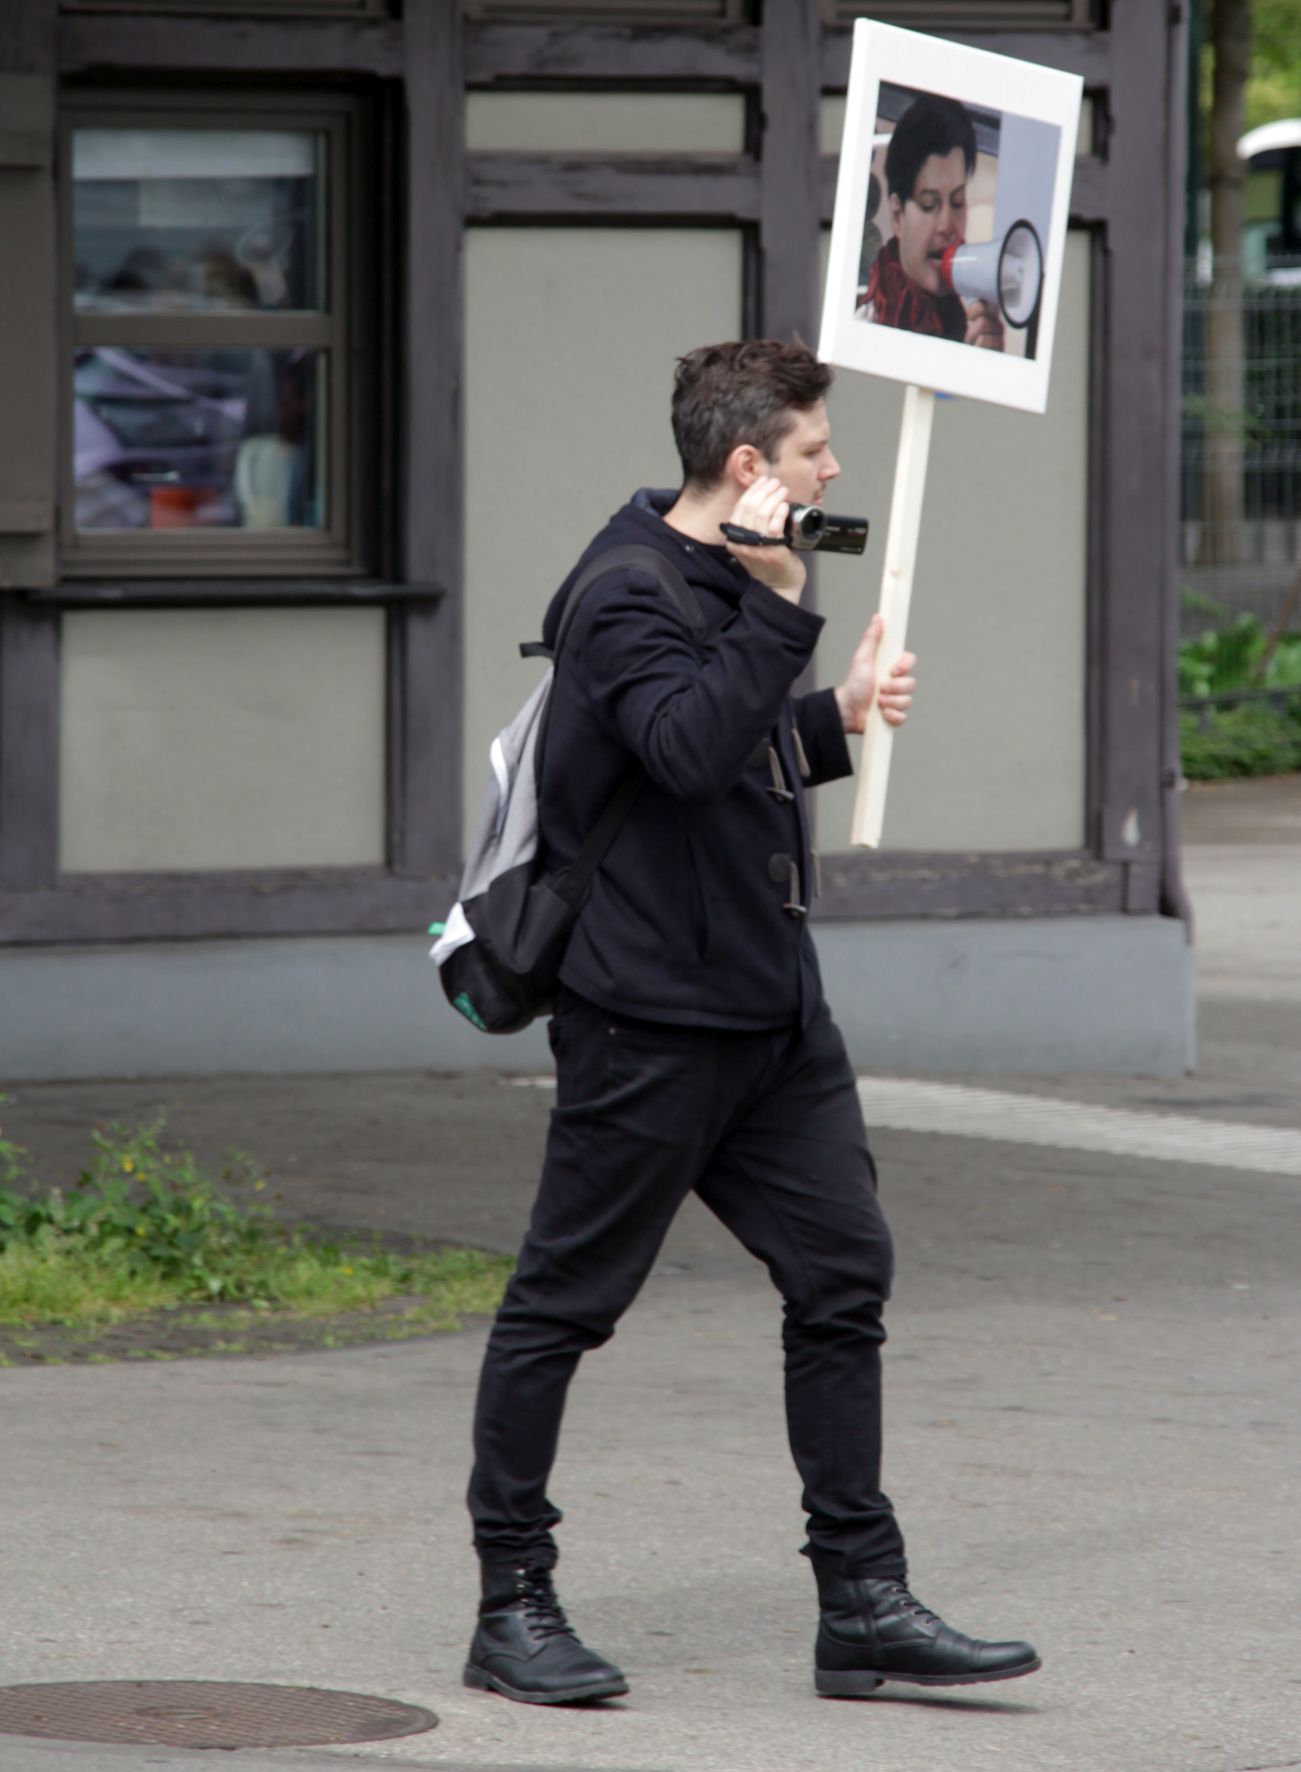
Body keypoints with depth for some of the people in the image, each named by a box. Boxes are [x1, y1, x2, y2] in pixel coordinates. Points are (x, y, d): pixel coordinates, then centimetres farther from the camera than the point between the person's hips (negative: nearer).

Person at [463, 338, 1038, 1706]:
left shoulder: (731, 580, 14)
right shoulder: (626, 596, -15)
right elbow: (690, 746, -32)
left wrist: (839, 720, 12)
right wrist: (780, 607, -30)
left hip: (770, 1005, 9)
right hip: (647, 1015, -9)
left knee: (844, 1274, 4)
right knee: (565, 1300, 1)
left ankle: (862, 1602, 8)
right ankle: (512, 1604, 10)